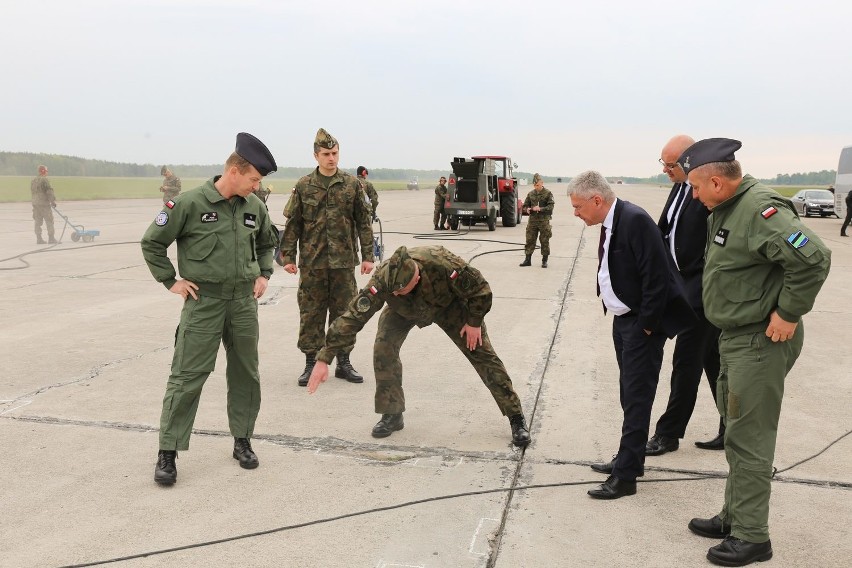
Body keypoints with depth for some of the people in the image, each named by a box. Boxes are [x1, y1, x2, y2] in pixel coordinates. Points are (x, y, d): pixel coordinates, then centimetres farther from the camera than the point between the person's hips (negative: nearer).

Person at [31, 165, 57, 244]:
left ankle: (39, 239, 8)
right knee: (49, 221, -2)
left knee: (38, 222, 8)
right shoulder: (45, 180, -11)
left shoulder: (33, 180, 14)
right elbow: (49, 191, -16)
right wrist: (53, 201, -12)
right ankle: (51, 238, -3)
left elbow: (32, 191, 19)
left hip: (35, 204, 8)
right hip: (44, 204, -8)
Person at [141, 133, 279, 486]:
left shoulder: (255, 207, 4)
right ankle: (168, 453, 7)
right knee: (187, 376, -3)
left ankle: (242, 441, 26)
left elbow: (267, 243, 23)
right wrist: (171, 282, -4)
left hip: (244, 302, 5)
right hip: (203, 302, -5)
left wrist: (263, 274, 11)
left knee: (245, 374, 11)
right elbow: (152, 243, -2)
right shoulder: (190, 204, -11)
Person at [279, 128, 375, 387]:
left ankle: (343, 362, 20)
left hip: (343, 260, 1)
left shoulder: (352, 185, 3)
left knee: (344, 312, 8)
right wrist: (288, 256, 0)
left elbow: (364, 222, 5)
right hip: (312, 261, 0)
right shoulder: (304, 186, 2)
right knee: (311, 314, 5)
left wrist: (367, 255, 1)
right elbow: (292, 224, 4)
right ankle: (311, 363, 17)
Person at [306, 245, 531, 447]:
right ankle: (392, 414, -1)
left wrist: (475, 322, -17)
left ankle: (516, 417, 6)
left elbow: (479, 288, -25)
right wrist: (324, 359, -40)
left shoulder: (443, 264, -44)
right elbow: (352, 316, -38)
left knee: (481, 352, -7)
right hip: (403, 311, 2)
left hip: (448, 303, -1)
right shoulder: (382, 280, -39)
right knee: (383, 349, -20)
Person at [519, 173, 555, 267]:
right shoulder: (530, 194, 10)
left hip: (544, 220, -3)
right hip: (532, 220, 4)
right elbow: (525, 205, 17)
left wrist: (540, 209, -23)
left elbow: (550, 207, -9)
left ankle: (544, 261, 12)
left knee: (544, 241, 2)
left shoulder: (548, 193, -2)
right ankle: (528, 259, 11)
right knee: (529, 240, 3)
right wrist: (527, 209, -6)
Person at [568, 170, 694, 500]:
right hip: (623, 320, 9)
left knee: (636, 398, -3)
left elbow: (657, 277, -23)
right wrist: (625, 321, 13)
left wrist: (646, 325, -18)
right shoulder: (609, 223, 7)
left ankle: (626, 475, 5)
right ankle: (630, 459, 31)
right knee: (629, 395, 18)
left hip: (642, 324, -9)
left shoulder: (635, 220, -21)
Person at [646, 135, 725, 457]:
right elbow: (664, 232, 10)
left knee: (686, 361, 1)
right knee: (713, 360, 17)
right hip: (684, 285, 9)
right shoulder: (680, 188, 8)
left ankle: (669, 433, 15)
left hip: (702, 290, -9)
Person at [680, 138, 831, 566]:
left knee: (747, 442, -1)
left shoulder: (760, 209, -22)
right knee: (737, 435, 19)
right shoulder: (724, 209, 9)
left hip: (759, 343, -10)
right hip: (735, 338, 10)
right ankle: (734, 517, 33)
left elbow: (813, 258, -31)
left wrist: (788, 313, -22)